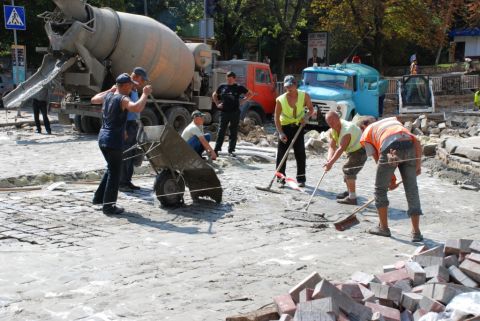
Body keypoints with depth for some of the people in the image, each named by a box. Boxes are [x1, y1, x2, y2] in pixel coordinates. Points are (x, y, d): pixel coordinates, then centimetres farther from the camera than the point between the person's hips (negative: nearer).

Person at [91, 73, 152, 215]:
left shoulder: (108, 95, 9)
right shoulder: (122, 99, -14)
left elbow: (94, 99, 31)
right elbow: (137, 108, -34)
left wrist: (110, 90, 36)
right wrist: (145, 94, -21)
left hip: (103, 138, 9)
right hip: (114, 141, -9)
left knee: (111, 169, 24)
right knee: (114, 173, 1)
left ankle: (98, 198, 29)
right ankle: (109, 206, 6)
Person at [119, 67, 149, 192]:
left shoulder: (135, 91, 18)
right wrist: (123, 129, -24)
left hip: (134, 125, 10)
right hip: (126, 126, -10)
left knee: (132, 155, 12)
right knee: (125, 155, -7)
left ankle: (127, 181, 19)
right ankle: (121, 183, -2)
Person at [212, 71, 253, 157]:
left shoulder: (239, 87, 2)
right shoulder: (222, 87, 7)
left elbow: (250, 94, 10)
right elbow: (214, 95, 22)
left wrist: (242, 101, 2)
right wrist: (217, 104, 10)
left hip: (235, 112, -1)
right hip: (224, 112, 1)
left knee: (233, 132, 4)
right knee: (221, 131, 0)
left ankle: (231, 150, 11)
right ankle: (216, 149, 3)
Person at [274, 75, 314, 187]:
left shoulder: (304, 96, -11)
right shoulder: (280, 100, -15)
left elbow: (311, 109, 2)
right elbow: (277, 117, -12)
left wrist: (306, 116, -19)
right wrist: (280, 133, -22)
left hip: (298, 126, 1)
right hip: (284, 127, -1)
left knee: (300, 154, 2)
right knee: (281, 153, -3)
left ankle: (301, 179, 12)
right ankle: (281, 179, 6)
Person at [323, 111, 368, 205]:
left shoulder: (347, 129, -32)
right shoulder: (333, 130, -3)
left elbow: (341, 149, -39)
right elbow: (332, 147, -8)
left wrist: (331, 163, -43)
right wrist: (328, 160, -26)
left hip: (360, 151, -10)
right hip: (352, 151, 10)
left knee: (348, 169, -21)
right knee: (346, 169, 22)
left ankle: (352, 198, -20)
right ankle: (349, 192, 45)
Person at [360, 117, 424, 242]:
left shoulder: (366, 135, 26)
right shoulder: (394, 120, 36)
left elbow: (378, 160, 18)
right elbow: (416, 142, 19)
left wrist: (392, 180, 25)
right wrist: (418, 164, 15)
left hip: (390, 148, -3)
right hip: (409, 146, 3)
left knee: (380, 188, 17)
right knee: (412, 190, 11)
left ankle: (384, 227, 26)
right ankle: (416, 232, 11)